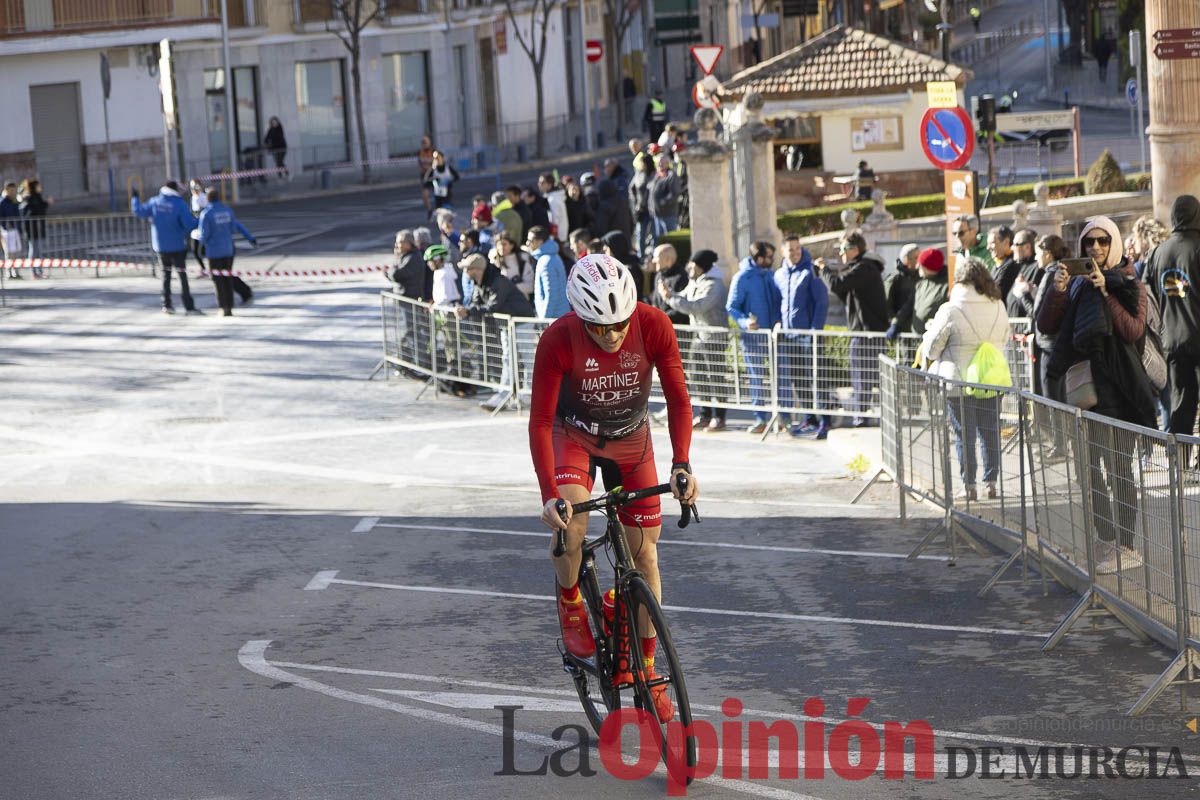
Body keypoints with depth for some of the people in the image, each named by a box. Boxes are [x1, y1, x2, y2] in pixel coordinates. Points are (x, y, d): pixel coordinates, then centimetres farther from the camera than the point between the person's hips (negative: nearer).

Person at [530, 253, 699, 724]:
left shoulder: (653, 326, -26)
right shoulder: (558, 341, -31)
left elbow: (677, 398, -18)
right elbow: (540, 421, -27)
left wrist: (681, 465, -32)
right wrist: (549, 494, -38)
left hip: (631, 436, 2)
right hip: (574, 433, -2)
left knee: (644, 553, 2)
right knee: (571, 527, -30)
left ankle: (647, 668, 17)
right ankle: (570, 605, 1)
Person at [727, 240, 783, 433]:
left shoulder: (771, 276, 8)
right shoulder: (742, 278, -7)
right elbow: (731, 307, -9)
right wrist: (745, 322, -25)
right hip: (753, 336, -4)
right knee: (756, 378, 1)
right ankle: (760, 418, 7)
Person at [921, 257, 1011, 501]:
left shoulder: (950, 311, -13)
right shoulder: (999, 308, 0)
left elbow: (931, 350, -6)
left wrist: (930, 330, 14)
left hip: (959, 383, -4)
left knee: (964, 435, 4)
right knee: (990, 433, 12)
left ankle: (969, 486, 6)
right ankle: (991, 483, 14)